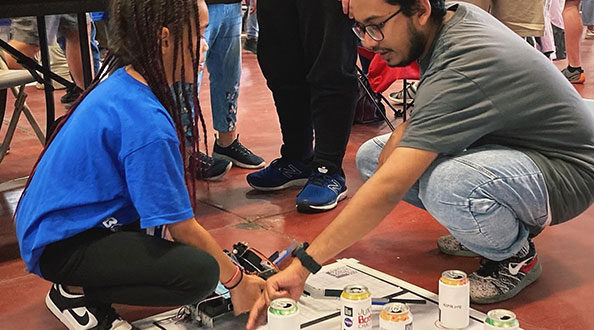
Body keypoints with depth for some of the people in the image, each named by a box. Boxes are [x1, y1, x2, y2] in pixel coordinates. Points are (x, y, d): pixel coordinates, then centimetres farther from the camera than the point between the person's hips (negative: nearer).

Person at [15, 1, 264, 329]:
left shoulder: (123, 81, -1)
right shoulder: (145, 120, -28)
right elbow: (183, 228, -20)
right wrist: (237, 280, -6)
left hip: (50, 218, 10)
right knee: (199, 273, -21)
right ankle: (75, 292, -3)